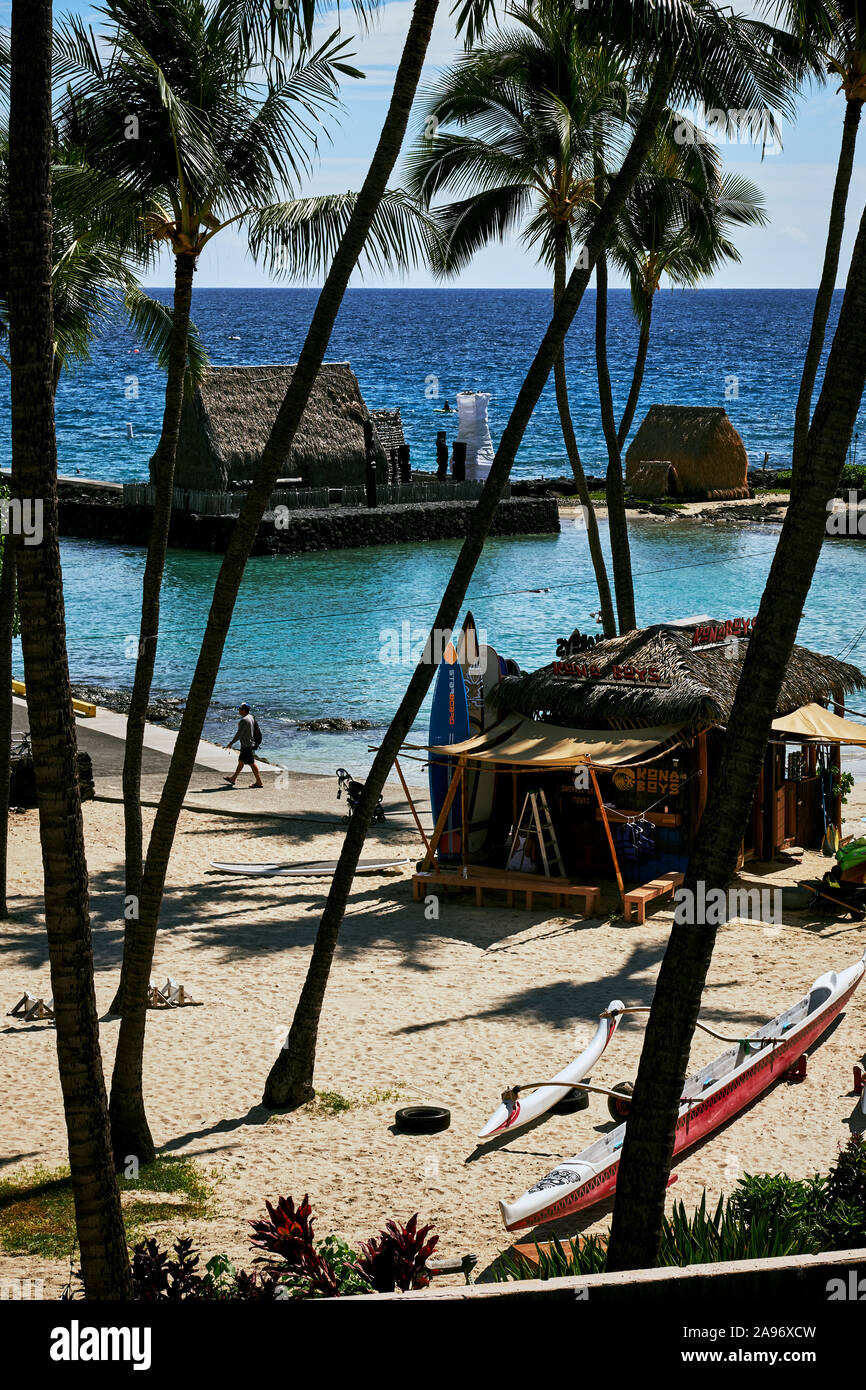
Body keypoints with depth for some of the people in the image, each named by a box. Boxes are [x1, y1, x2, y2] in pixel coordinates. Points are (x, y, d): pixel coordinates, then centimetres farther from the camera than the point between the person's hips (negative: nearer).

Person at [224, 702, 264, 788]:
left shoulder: (244, 720, -21)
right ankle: (233, 779, 29)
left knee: (252, 763, -5)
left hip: (247, 745, -10)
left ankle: (259, 782, -2)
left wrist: (231, 743, -12)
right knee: (241, 761, 18)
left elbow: (239, 734, -21)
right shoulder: (251, 717, 9)